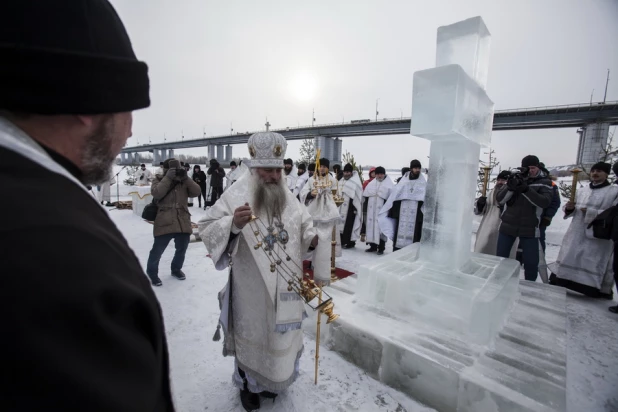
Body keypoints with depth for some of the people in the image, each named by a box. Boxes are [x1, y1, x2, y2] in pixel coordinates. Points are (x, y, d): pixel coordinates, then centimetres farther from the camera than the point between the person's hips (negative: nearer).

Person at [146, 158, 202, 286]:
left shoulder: (184, 182, 12)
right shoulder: (159, 180, 5)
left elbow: (196, 192, -2)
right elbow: (156, 193, -16)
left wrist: (186, 178, -9)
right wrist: (168, 178, -17)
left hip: (183, 223, 4)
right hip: (165, 223, -3)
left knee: (182, 249, 16)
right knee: (158, 250, 4)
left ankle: (176, 269, 41)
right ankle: (152, 272, 29)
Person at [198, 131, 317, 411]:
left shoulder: (289, 198, 0)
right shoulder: (236, 195, -14)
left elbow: (305, 226, 9)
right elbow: (207, 229, -15)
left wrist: (314, 239, -12)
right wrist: (233, 224, -34)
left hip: (285, 287, 5)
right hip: (252, 289, -4)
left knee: (282, 334, 22)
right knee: (252, 335, 17)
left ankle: (273, 380, 52)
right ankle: (248, 384, 47)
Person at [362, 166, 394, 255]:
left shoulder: (389, 184, 0)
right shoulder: (371, 183, 13)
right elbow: (365, 196, 13)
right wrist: (365, 208, 8)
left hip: (382, 210, -4)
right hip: (371, 210, 5)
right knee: (371, 226, 7)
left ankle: (381, 248, 6)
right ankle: (373, 246, 18)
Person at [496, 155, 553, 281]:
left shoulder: (544, 182, 0)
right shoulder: (515, 178, 2)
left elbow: (545, 202, -17)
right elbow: (500, 199, -6)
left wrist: (526, 189, -31)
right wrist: (510, 187, -25)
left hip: (529, 229, -1)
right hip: (507, 226, 1)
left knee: (531, 262, 4)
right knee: (500, 258, 10)